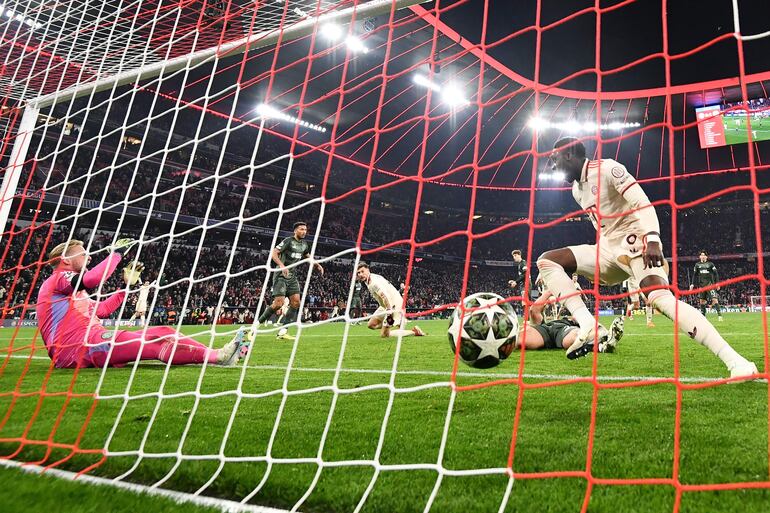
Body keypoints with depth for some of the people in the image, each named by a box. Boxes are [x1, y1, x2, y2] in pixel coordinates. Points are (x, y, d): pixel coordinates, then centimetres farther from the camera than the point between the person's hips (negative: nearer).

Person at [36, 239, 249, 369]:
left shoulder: (74, 288, 28)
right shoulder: (58, 279, -2)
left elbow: (102, 309, 30)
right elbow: (91, 280, -22)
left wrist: (127, 284, 25)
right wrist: (116, 253, -10)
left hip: (91, 341, 9)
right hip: (77, 348, -9)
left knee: (163, 333, -4)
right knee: (153, 341, -23)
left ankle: (217, 353, -13)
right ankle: (217, 356, -32)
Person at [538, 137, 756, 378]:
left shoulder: (607, 168, -9)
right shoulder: (576, 189, 16)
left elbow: (641, 202, -19)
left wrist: (652, 240, -32)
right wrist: (600, 267, 21)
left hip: (635, 243, -8)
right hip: (608, 249, 8)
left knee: (661, 298, -31)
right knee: (546, 260, -6)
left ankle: (737, 363, -27)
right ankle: (589, 327, -19)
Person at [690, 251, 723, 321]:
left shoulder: (710, 264, 4)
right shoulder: (697, 265, 12)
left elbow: (716, 274, 3)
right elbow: (695, 275, 17)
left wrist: (717, 283, -5)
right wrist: (692, 284, 10)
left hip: (710, 284, -3)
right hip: (701, 285, 3)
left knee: (715, 299, -14)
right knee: (702, 301, 4)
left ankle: (719, 315, -13)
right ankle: (703, 316, 13)